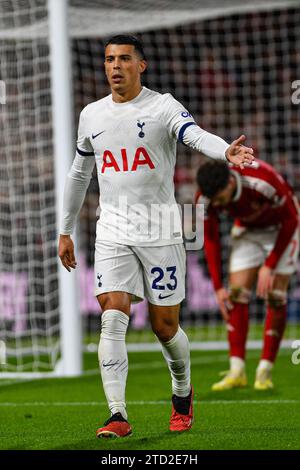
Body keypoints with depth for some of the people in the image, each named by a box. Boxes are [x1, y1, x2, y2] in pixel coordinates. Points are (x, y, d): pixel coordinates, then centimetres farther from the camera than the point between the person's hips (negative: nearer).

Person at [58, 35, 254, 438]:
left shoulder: (163, 107, -4)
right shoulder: (92, 115, 10)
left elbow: (196, 135, -24)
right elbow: (79, 173, 22)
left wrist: (226, 151, -47)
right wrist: (65, 231, 24)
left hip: (159, 231, -3)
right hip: (113, 233, 3)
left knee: (164, 326, 4)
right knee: (113, 317, -13)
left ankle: (183, 392, 33)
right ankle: (118, 416, -15)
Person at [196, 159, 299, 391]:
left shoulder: (264, 183, -39)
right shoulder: (205, 198, -24)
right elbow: (210, 239, -7)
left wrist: (269, 266, -23)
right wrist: (218, 286, -10)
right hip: (247, 231, 4)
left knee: (275, 296, -13)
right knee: (236, 294, -10)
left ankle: (265, 371, -6)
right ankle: (237, 371, -8)